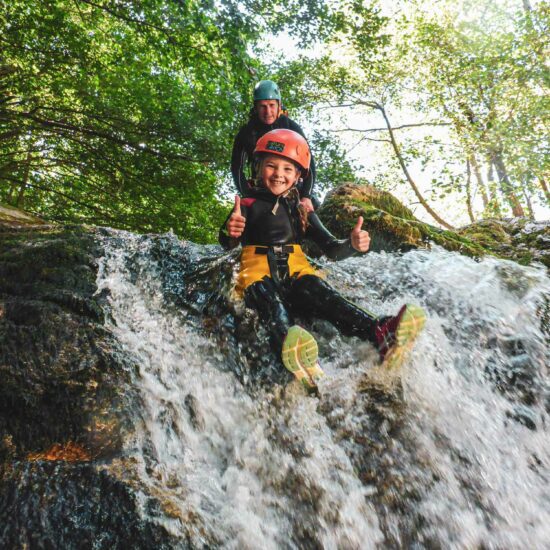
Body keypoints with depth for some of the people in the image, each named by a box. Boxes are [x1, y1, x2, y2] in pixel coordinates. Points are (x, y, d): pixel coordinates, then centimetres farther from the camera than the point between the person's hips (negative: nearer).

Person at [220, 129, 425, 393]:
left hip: (295, 269, 2)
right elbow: (228, 243, -7)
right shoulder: (249, 204, 9)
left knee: (322, 294, -29)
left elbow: (331, 249, 9)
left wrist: (352, 245, -15)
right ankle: (289, 346, -67)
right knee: (269, 300, -36)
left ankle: (381, 333, -52)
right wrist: (230, 233, -33)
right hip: (258, 270, -2)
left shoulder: (302, 210, 17)